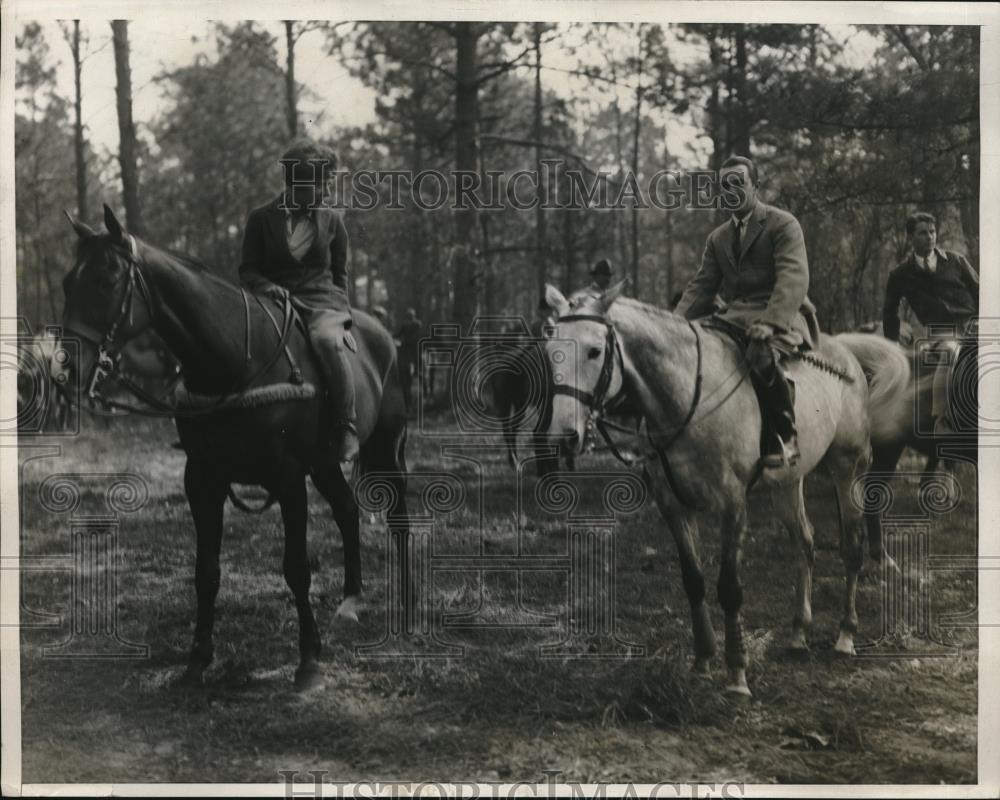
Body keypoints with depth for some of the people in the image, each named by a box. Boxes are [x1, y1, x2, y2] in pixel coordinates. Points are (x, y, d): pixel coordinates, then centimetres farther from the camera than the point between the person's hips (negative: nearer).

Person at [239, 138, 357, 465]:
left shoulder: (332, 220, 13)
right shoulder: (261, 218, 9)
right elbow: (247, 269, 9)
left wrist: (343, 311, 8)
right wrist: (265, 285, -13)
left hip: (321, 302, -1)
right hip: (275, 300, 1)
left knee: (327, 340, -35)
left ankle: (346, 431, -29)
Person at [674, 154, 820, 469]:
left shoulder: (783, 224, -1)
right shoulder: (717, 238, 21)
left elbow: (793, 279, -15)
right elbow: (701, 286, 14)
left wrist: (769, 323, -31)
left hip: (781, 316, -7)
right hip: (734, 317, 7)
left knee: (761, 354, -38)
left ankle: (783, 437, -21)